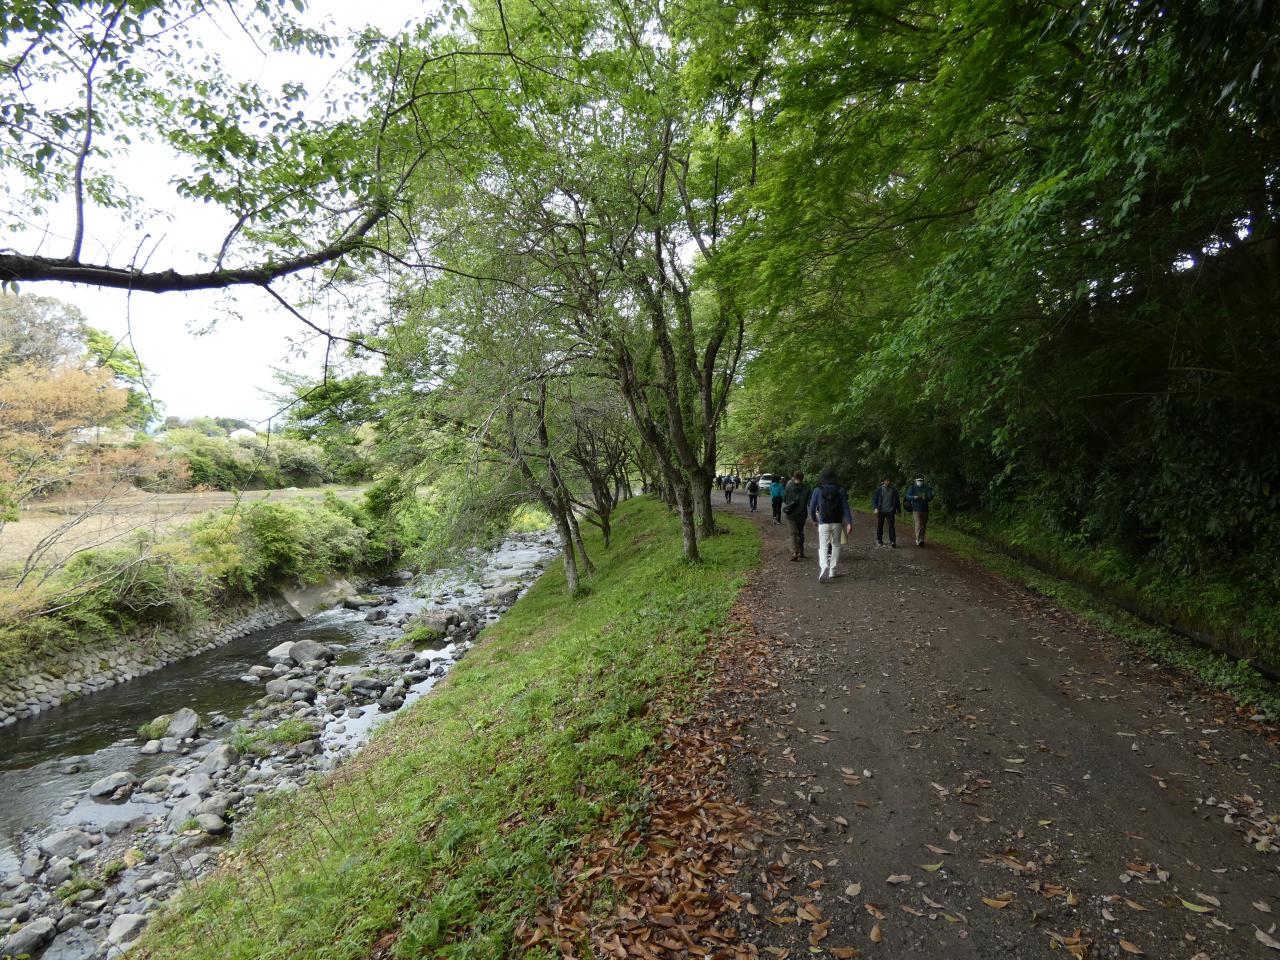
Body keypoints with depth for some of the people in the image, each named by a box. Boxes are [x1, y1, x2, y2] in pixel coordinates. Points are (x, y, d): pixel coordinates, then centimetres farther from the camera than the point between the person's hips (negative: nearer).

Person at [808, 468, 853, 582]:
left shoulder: (818, 490, -3)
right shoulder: (840, 490, -1)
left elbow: (812, 507, 1)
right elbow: (845, 507, -5)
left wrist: (814, 520, 17)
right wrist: (849, 523, -5)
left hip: (823, 523, -1)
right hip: (837, 523, 2)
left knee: (823, 547, 2)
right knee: (836, 546, 17)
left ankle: (824, 567, -25)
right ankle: (832, 571, 19)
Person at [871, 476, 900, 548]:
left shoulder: (894, 489, 9)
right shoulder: (879, 489, 3)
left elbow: (897, 500, 16)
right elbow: (874, 498, 2)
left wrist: (898, 510, 14)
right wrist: (875, 508, -10)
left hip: (890, 511, 0)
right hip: (881, 511, 0)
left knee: (891, 526, -8)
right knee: (879, 526, 7)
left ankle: (892, 541, -6)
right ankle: (879, 541, 20)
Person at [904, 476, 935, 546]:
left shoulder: (927, 488, 9)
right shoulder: (912, 487, 4)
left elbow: (931, 496, -4)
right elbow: (908, 496, -5)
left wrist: (926, 497, -26)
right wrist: (914, 497, -26)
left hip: (925, 510, 3)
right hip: (916, 509, -3)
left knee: (924, 526, 10)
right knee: (918, 525, -15)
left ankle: (921, 540, 23)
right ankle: (919, 540, -18)